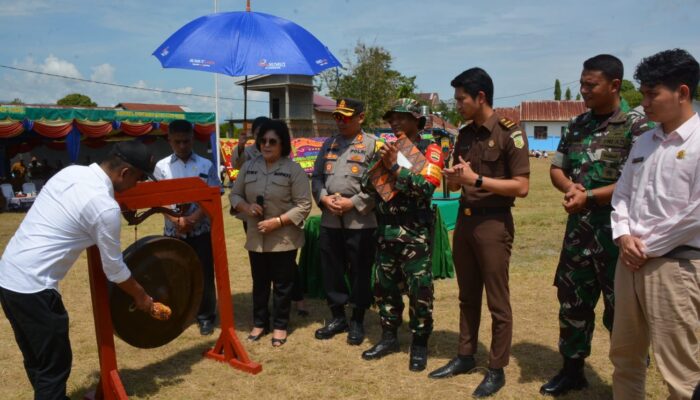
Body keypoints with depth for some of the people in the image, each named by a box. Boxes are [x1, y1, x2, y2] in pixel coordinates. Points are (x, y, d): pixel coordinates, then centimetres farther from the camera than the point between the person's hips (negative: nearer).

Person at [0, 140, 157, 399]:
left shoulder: (72, 171, 5)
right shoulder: (106, 207, -17)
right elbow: (114, 268, -7)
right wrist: (141, 296, 8)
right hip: (32, 286, -9)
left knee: (37, 359, 23)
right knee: (54, 364, 6)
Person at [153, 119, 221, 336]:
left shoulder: (206, 165, 0)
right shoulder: (162, 166, 1)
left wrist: (194, 218, -18)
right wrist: (177, 220, -18)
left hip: (201, 230, -1)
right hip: (173, 231, 1)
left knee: (204, 275, 4)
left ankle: (206, 316, 20)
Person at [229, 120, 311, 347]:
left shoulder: (293, 170, -10)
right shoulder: (249, 166, 4)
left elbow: (304, 206, -13)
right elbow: (235, 195, 10)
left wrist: (277, 221, -21)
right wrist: (246, 207, -12)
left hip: (284, 239, -4)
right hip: (255, 237, 4)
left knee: (282, 284, 9)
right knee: (259, 283, 17)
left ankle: (280, 326, 24)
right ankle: (259, 323, 33)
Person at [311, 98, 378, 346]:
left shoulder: (372, 144, -2)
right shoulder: (328, 144, 16)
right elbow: (316, 177, 13)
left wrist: (353, 202, -15)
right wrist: (324, 198, -6)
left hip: (360, 221, -5)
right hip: (330, 219, 5)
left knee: (360, 273, 5)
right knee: (331, 270, 12)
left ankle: (357, 321, 20)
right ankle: (337, 317, 28)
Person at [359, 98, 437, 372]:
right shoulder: (386, 149, 12)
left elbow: (426, 187, -19)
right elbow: (366, 184, 4)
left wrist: (395, 167, -20)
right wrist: (380, 163, -13)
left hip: (415, 232, -5)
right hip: (385, 230, 6)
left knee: (419, 291, 0)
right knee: (384, 287, 13)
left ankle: (420, 344, 15)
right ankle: (389, 337, 28)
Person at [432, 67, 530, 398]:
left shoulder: (509, 133, -11)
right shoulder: (465, 135, 10)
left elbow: (522, 186, -16)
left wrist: (477, 179, -20)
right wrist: (452, 177, -7)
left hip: (493, 223, -7)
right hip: (464, 219, 7)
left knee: (497, 302, 4)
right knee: (467, 296, 16)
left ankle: (497, 370, 17)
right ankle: (465, 356, 30)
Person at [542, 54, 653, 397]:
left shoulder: (636, 125, -9)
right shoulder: (577, 125, 10)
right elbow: (557, 169, 12)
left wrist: (588, 196, -18)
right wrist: (570, 187, -9)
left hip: (617, 232, -6)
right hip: (579, 228, 6)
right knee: (572, 301, 14)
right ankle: (572, 369, 31)